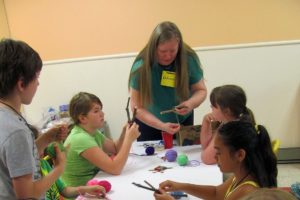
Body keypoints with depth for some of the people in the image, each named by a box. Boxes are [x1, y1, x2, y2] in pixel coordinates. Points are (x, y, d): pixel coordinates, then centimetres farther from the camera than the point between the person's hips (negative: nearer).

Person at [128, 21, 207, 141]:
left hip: (182, 122, 2)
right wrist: (161, 126, -36)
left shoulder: (189, 59, -21)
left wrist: (191, 103, -32)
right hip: (149, 124, -2)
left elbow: (201, 90, -10)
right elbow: (137, 107, -24)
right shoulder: (141, 66, -26)